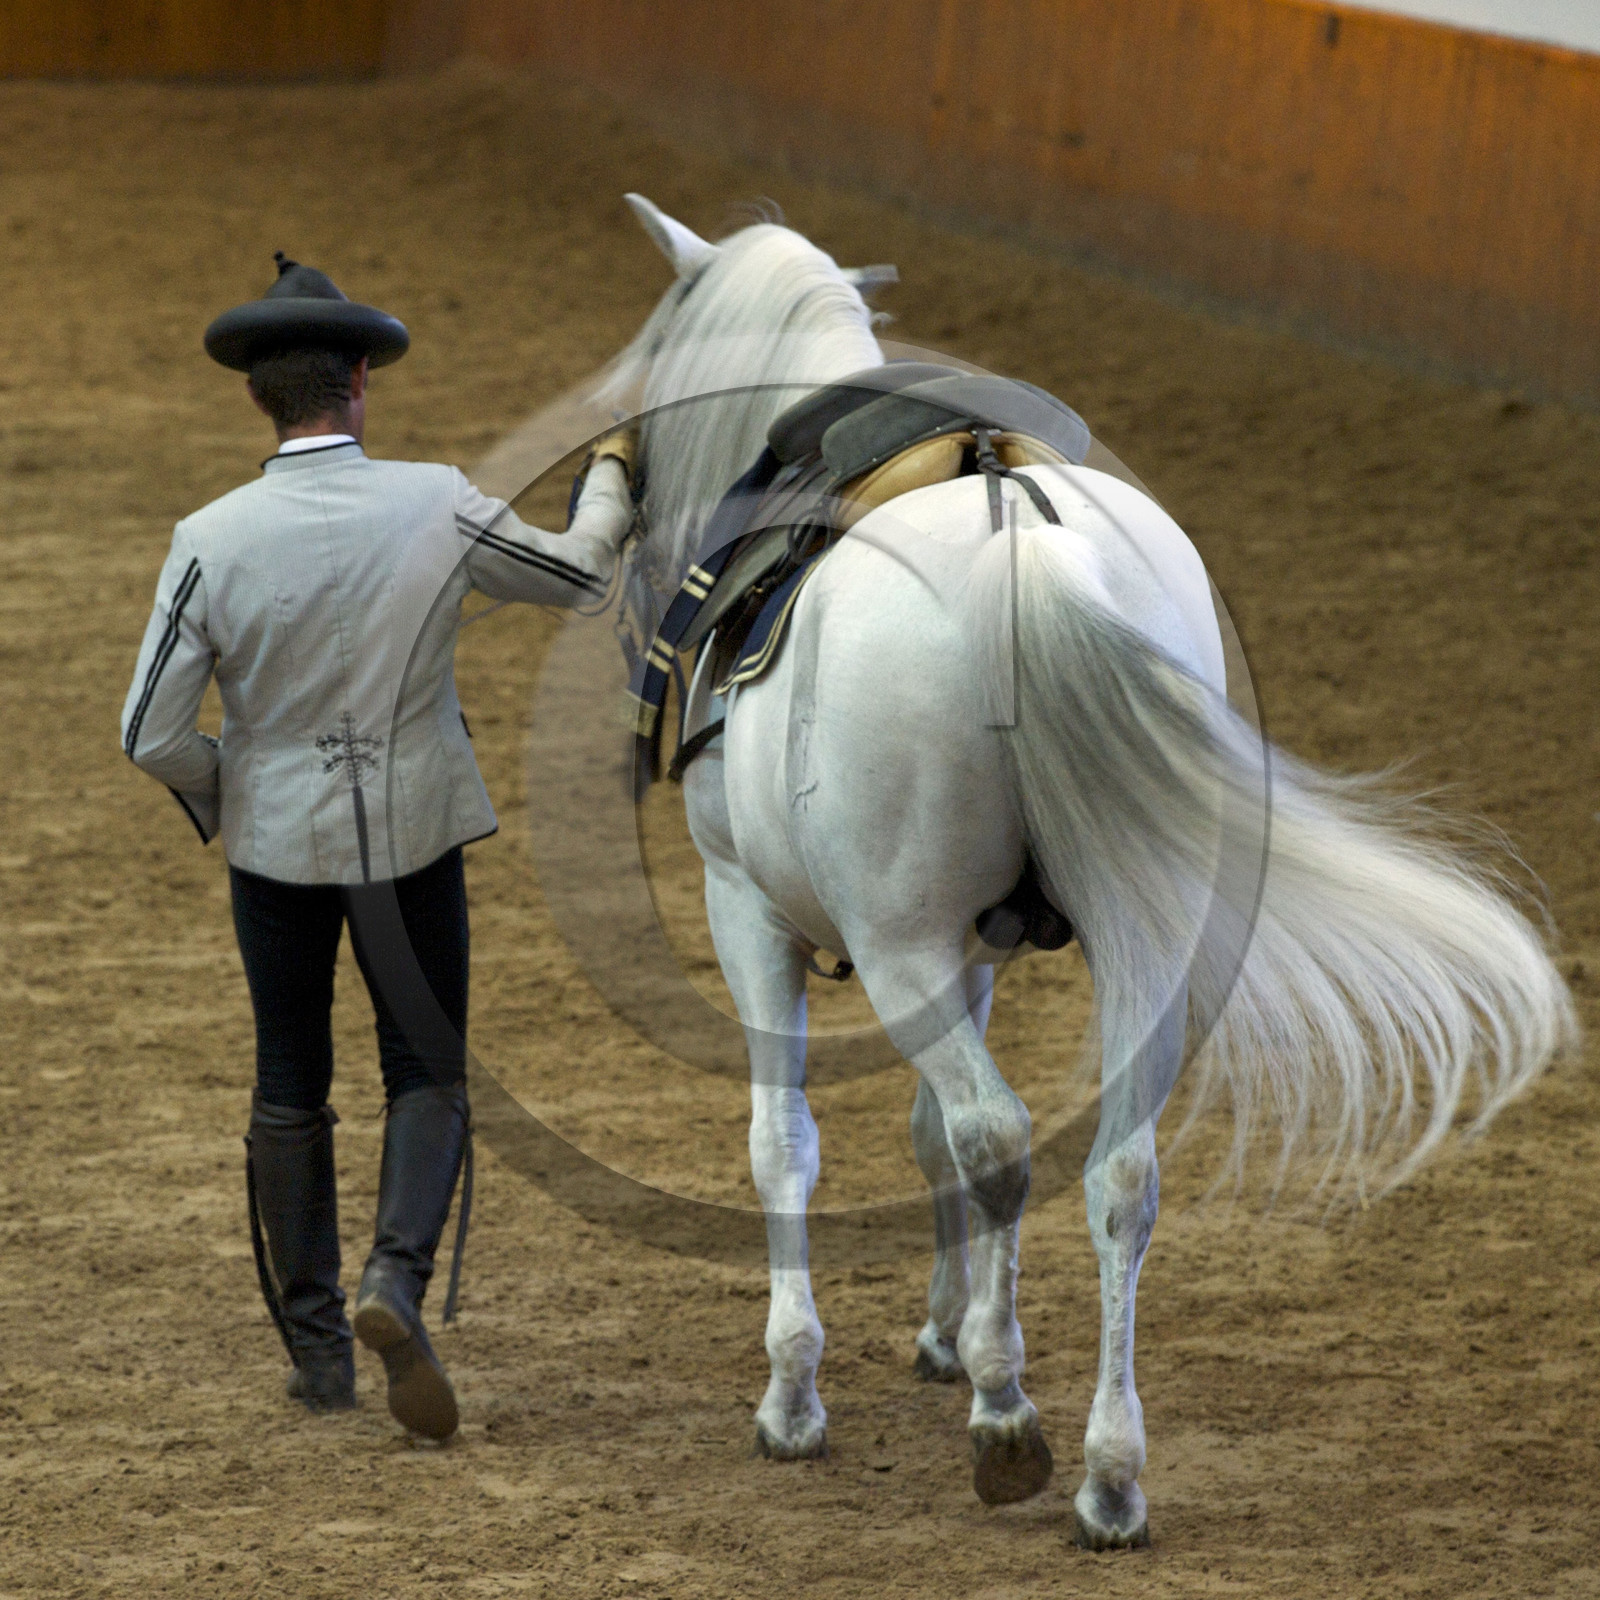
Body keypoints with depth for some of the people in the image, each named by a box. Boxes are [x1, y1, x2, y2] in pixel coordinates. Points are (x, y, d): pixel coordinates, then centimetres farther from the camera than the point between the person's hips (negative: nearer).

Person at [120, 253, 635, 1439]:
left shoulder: (212, 542, -16)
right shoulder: (437, 510, -14)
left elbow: (152, 736, -13)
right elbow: (577, 576, 3)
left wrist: (217, 791, 9)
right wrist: (610, 481, 23)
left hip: (276, 841, 0)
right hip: (415, 833, 0)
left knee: (291, 1088, 14)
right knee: (427, 1075, 11)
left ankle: (318, 1348, 20)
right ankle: (397, 1284, -14)